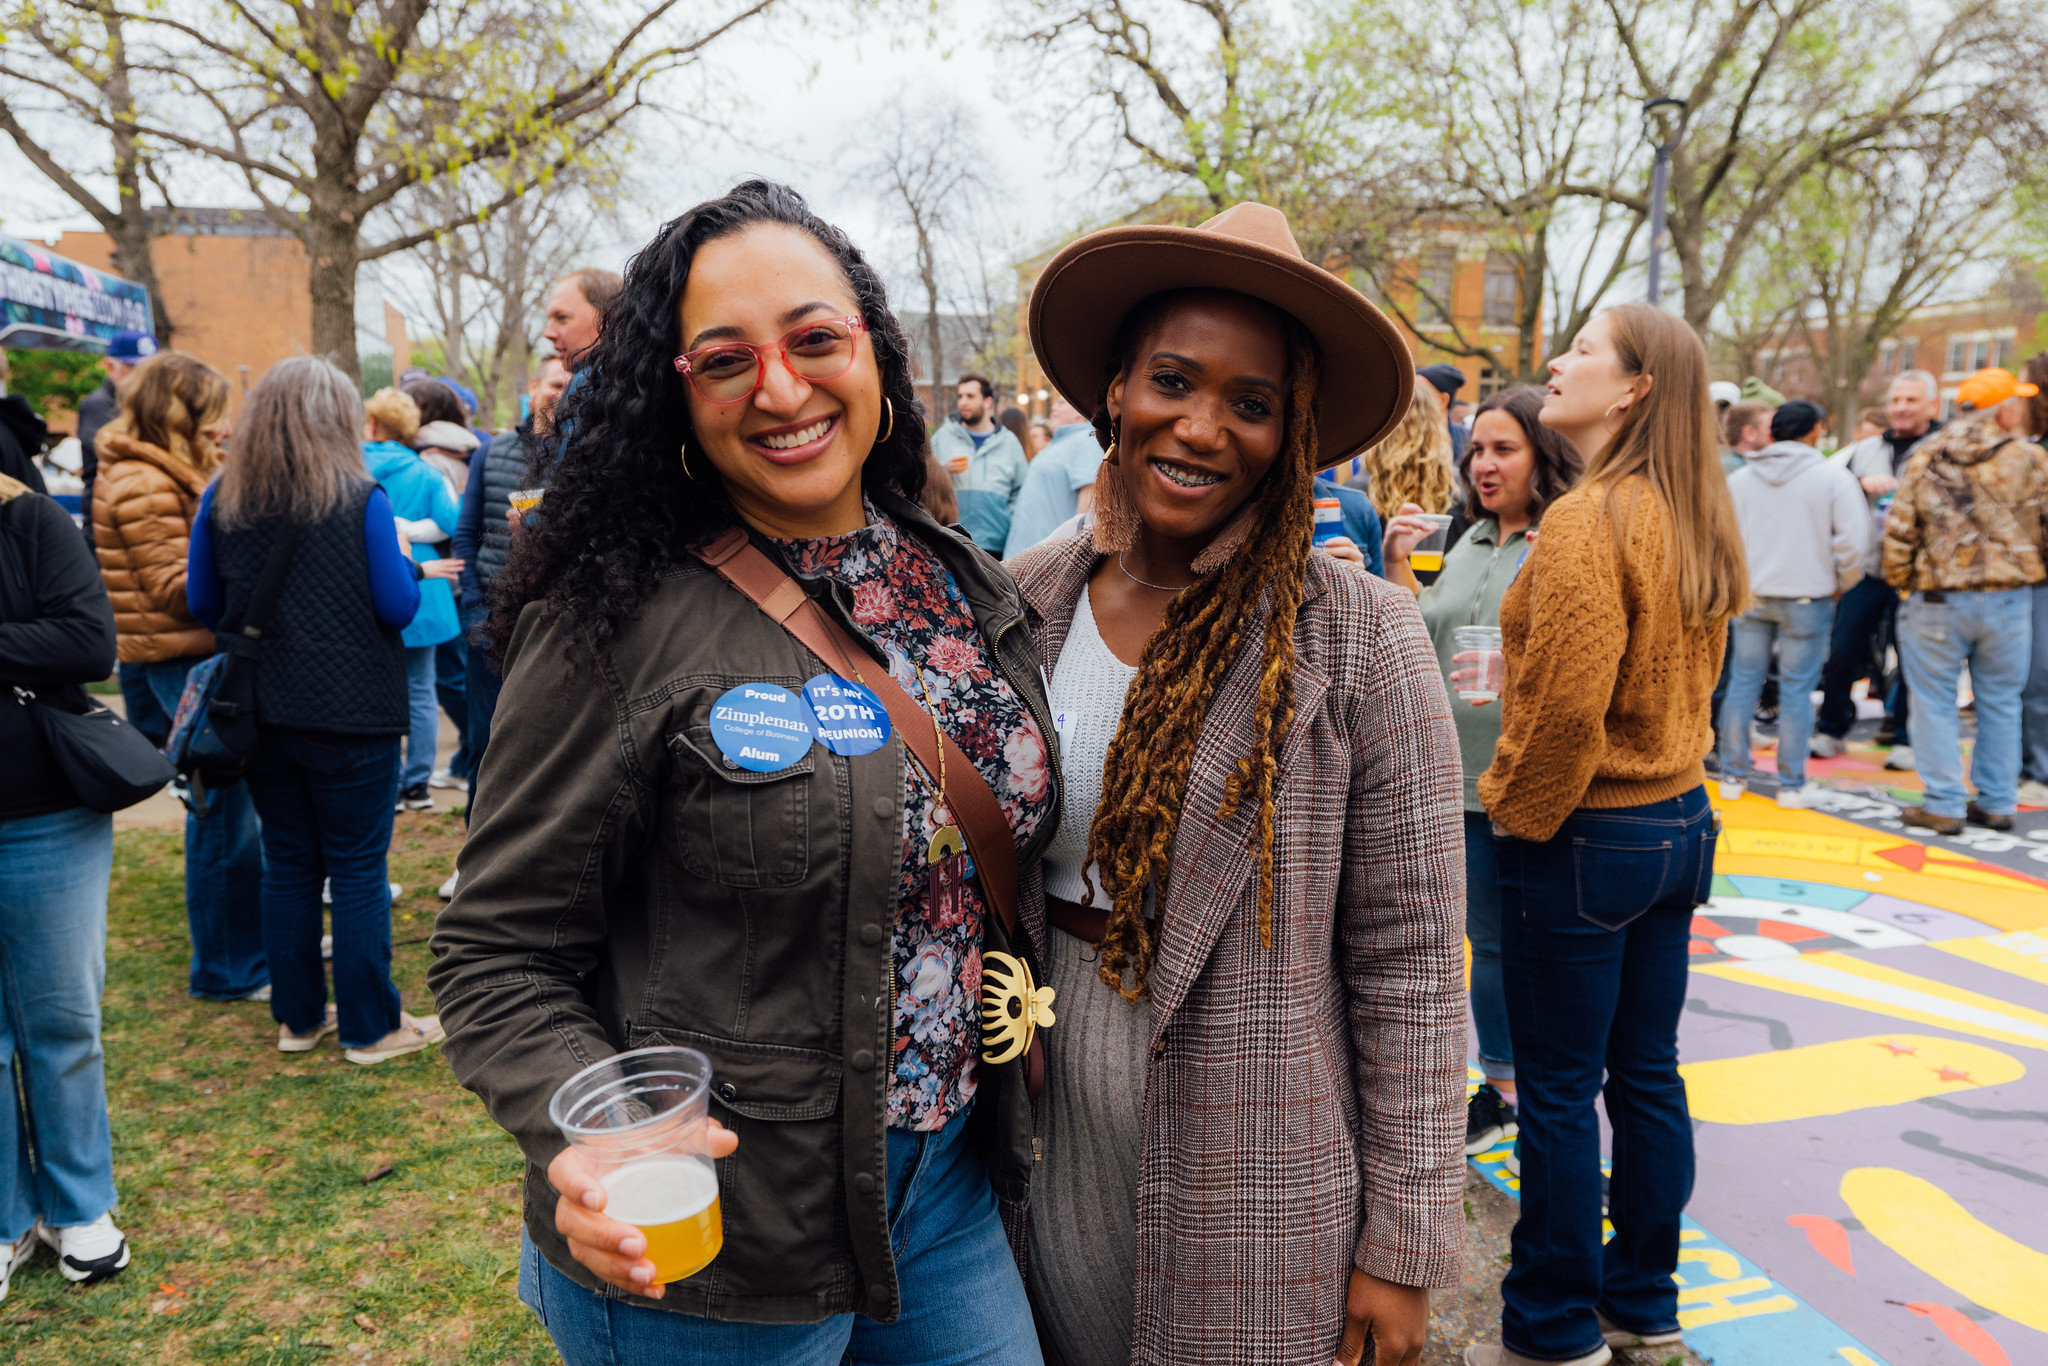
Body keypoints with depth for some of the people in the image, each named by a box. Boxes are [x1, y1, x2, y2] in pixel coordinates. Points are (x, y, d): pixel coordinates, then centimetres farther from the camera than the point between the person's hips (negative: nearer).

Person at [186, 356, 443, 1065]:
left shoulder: (222, 499, 1)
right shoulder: (360, 499, -11)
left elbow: (203, 605, 8)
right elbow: (398, 607, -10)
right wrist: (405, 562, 9)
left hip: (262, 713, 5)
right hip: (350, 713, -4)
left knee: (287, 865, 15)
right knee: (359, 869, 5)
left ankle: (298, 1017, 27)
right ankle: (370, 1026, 13)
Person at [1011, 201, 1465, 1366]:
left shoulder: (1359, 638, -14)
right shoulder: (1022, 602, -3)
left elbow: (1409, 964, -11)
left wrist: (1402, 1247, -8)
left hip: (1256, 1190, -3)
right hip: (1048, 1150, 4)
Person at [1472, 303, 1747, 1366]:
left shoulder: (1587, 520, -19)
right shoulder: (1696, 519, 7)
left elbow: (1565, 706, -24)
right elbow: (1691, 678, 14)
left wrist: (1513, 810, -9)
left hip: (1584, 839, -9)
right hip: (1680, 820, 9)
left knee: (1559, 1090, 5)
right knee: (1647, 1074, 18)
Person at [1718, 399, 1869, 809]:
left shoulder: (1741, 478, 4)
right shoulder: (1833, 476, -6)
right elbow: (1853, 540, -9)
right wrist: (1841, 585, 5)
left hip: (1751, 596, 3)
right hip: (1807, 597, -3)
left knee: (1743, 684, 10)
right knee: (1796, 691, 2)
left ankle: (1733, 776, 15)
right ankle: (1791, 786, 8)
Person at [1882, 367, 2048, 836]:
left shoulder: (1924, 458, -2)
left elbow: (1898, 531, -4)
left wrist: (1900, 583, 10)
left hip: (1936, 599, -1)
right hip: (2008, 599, 1)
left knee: (1936, 704, 6)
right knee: (2000, 704, 13)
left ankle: (1944, 806, 7)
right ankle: (1997, 802, 21)